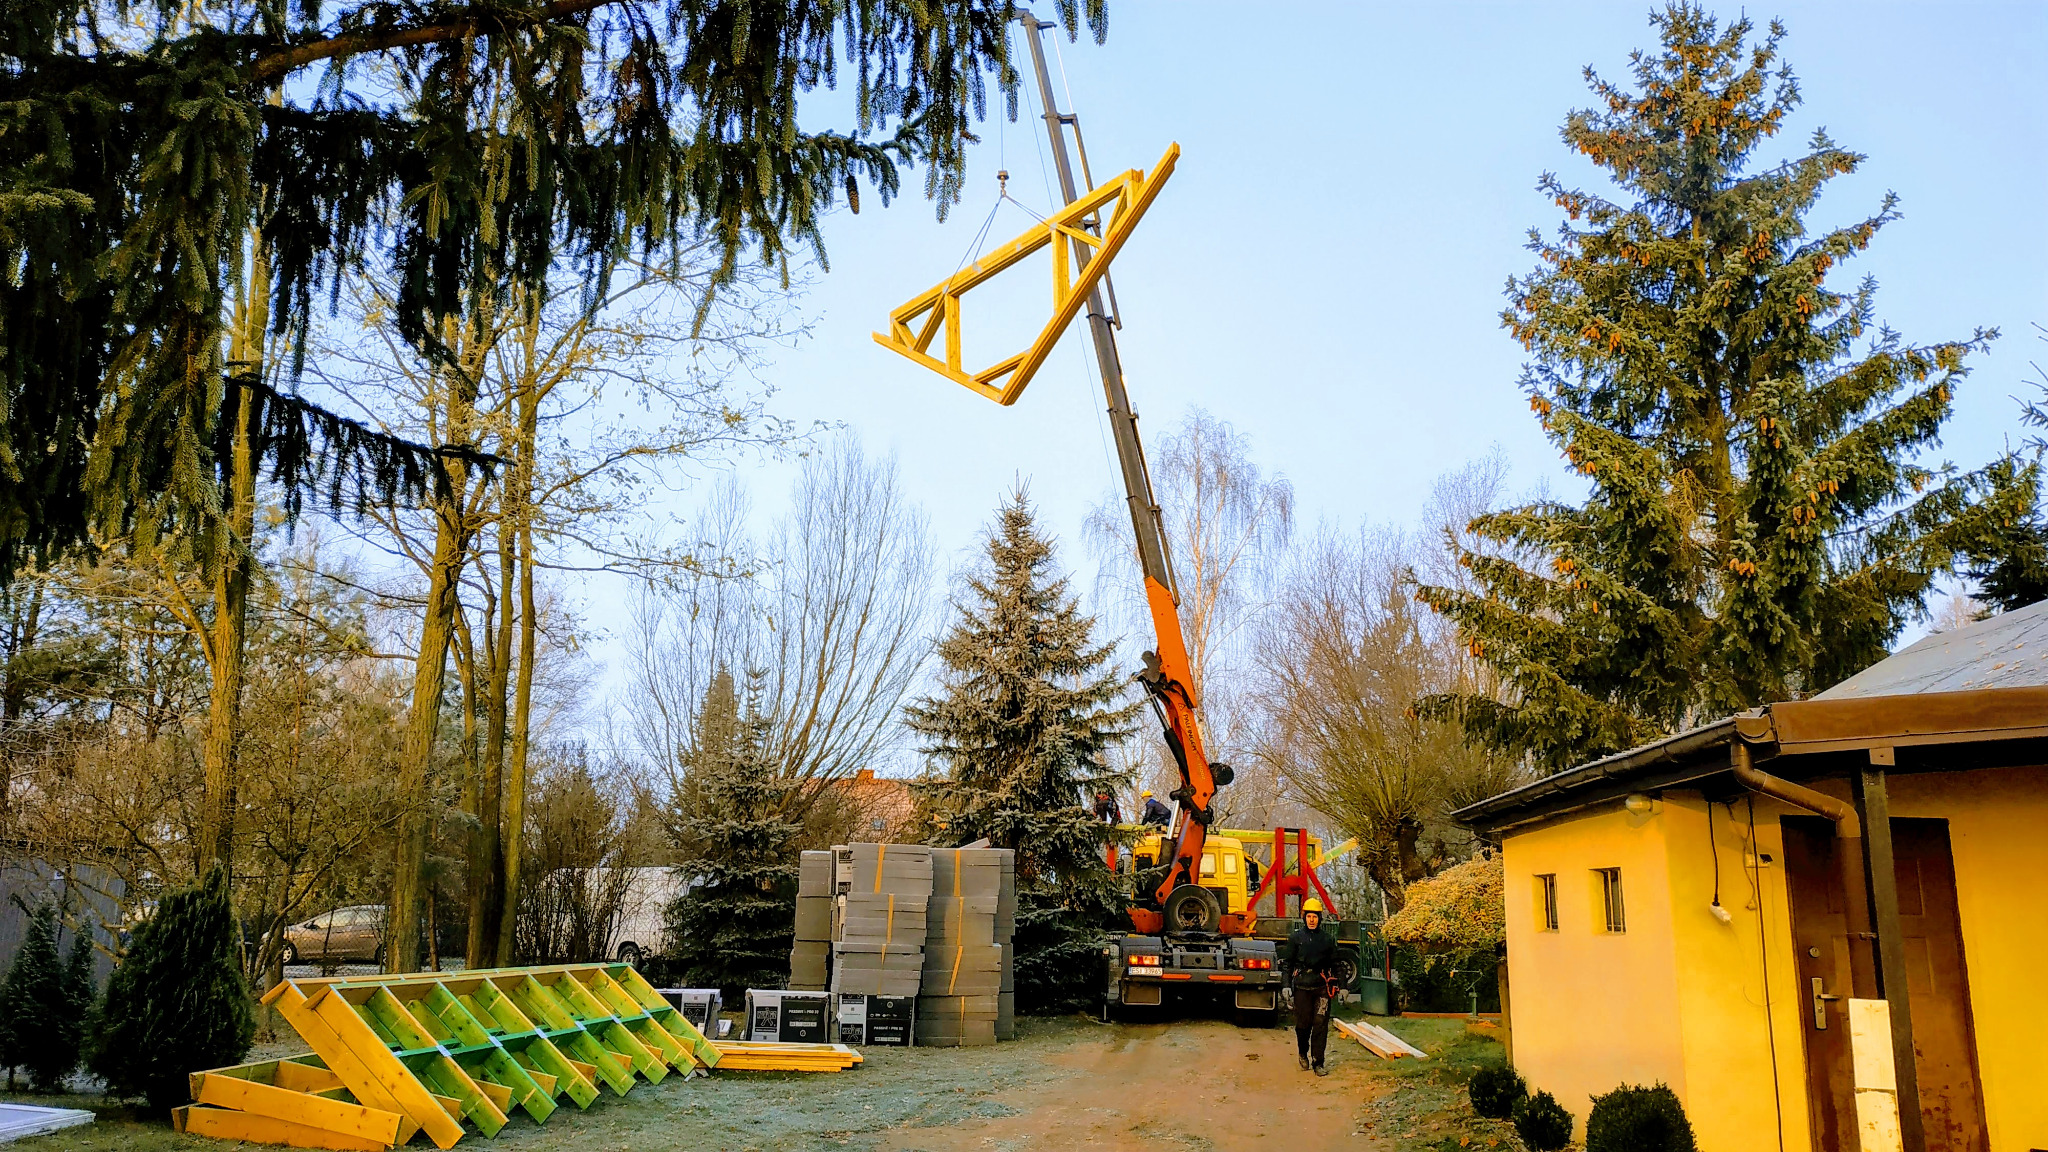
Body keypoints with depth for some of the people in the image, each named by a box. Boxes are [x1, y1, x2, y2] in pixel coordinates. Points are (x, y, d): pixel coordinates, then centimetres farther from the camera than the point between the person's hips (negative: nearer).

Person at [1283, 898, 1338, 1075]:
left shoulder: (1328, 939, 8)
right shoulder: (1296, 937, 5)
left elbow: (1333, 964, 12)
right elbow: (1289, 962, 6)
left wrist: (1336, 986, 6)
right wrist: (1288, 986, 2)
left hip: (1322, 987, 1)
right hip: (1302, 986, 0)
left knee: (1320, 1025, -3)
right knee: (1302, 1024, 4)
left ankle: (1318, 1063, 2)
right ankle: (1303, 1054, 29)